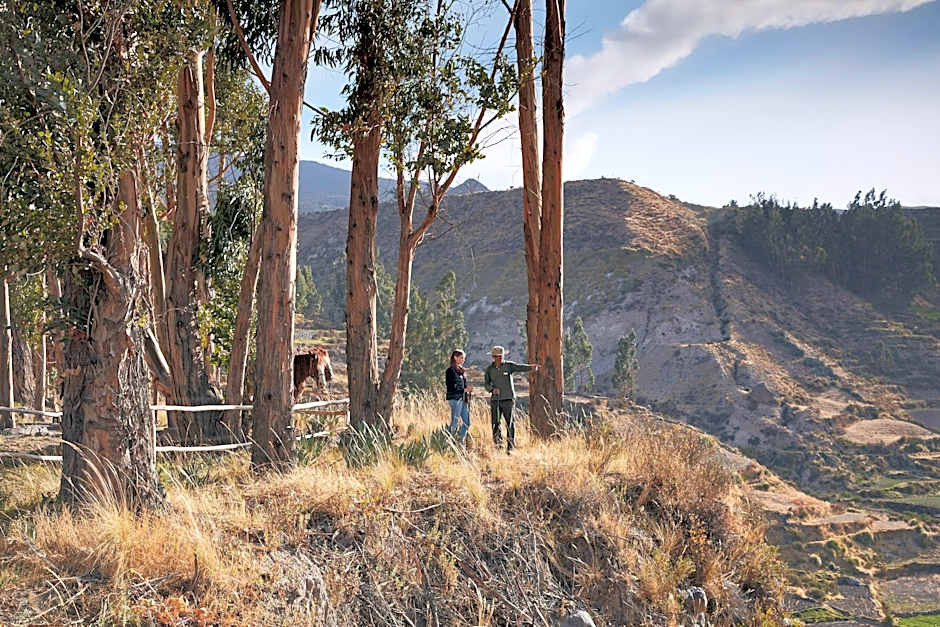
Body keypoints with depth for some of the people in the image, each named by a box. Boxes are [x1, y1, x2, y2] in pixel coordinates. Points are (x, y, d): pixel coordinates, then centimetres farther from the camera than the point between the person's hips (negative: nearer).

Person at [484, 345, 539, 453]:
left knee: (509, 423, -3)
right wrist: (492, 389, -13)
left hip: (508, 399, -2)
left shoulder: (509, 366, 1)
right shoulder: (490, 369, 9)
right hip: (495, 399, 2)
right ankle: (498, 441, 17)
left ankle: (510, 446, 2)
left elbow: (520, 367, -15)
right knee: (495, 422, 1)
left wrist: (531, 367, -34)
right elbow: (486, 383, 9)